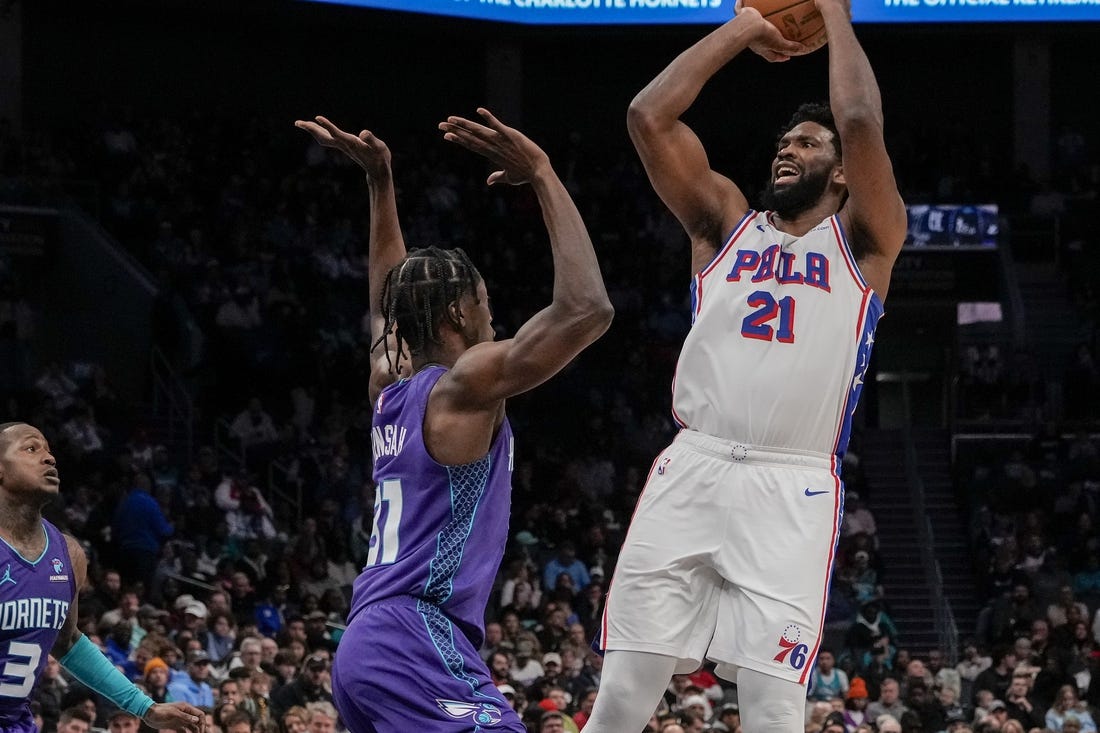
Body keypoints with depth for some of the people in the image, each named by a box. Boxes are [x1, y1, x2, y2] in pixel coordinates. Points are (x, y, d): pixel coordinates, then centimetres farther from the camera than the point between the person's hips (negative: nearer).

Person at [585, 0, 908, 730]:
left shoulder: (863, 240, 10)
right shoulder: (727, 223, 20)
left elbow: (862, 122, -7)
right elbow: (649, 116, 9)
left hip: (791, 491, -3)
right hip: (690, 474, 3)